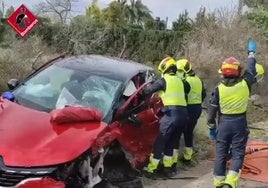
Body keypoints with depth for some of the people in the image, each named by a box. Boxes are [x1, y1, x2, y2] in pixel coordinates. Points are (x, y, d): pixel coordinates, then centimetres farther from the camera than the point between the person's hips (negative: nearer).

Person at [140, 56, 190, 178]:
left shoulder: (164, 80, 0)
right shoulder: (179, 81, 19)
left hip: (172, 113, -7)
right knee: (172, 142, 18)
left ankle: (151, 170, 3)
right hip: (183, 113, 7)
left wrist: (141, 93, 25)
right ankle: (167, 168, 23)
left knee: (160, 142, 0)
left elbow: (148, 90, 3)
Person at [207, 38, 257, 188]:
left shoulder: (219, 88, -7)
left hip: (224, 123, 1)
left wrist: (212, 127, 9)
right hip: (240, 123, -1)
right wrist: (252, 53, 27)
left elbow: (212, 110, -4)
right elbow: (252, 70, 11)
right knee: (238, 153, 5)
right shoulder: (245, 84, -8)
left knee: (221, 153, 10)